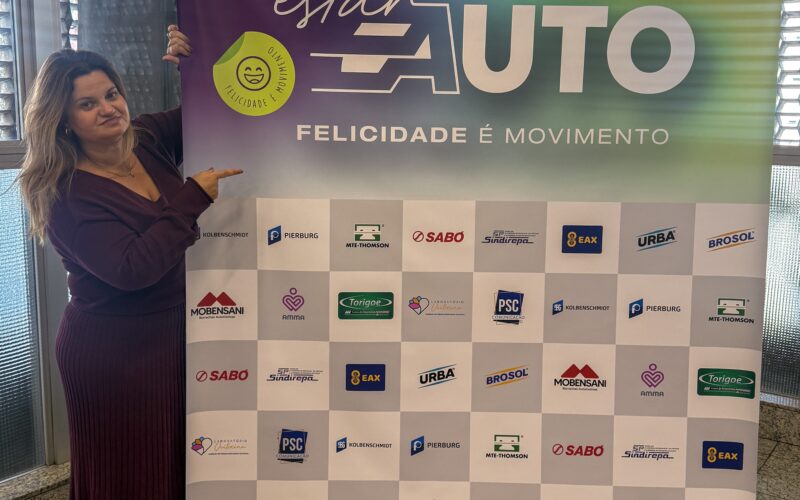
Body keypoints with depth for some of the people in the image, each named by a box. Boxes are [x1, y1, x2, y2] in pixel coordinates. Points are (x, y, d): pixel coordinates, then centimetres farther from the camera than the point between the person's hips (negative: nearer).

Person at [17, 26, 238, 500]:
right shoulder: (67, 193, -17)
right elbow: (133, 268, -29)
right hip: (114, 352, -6)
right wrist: (194, 197, -25)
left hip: (175, 333, 6)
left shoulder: (149, 138, 1)